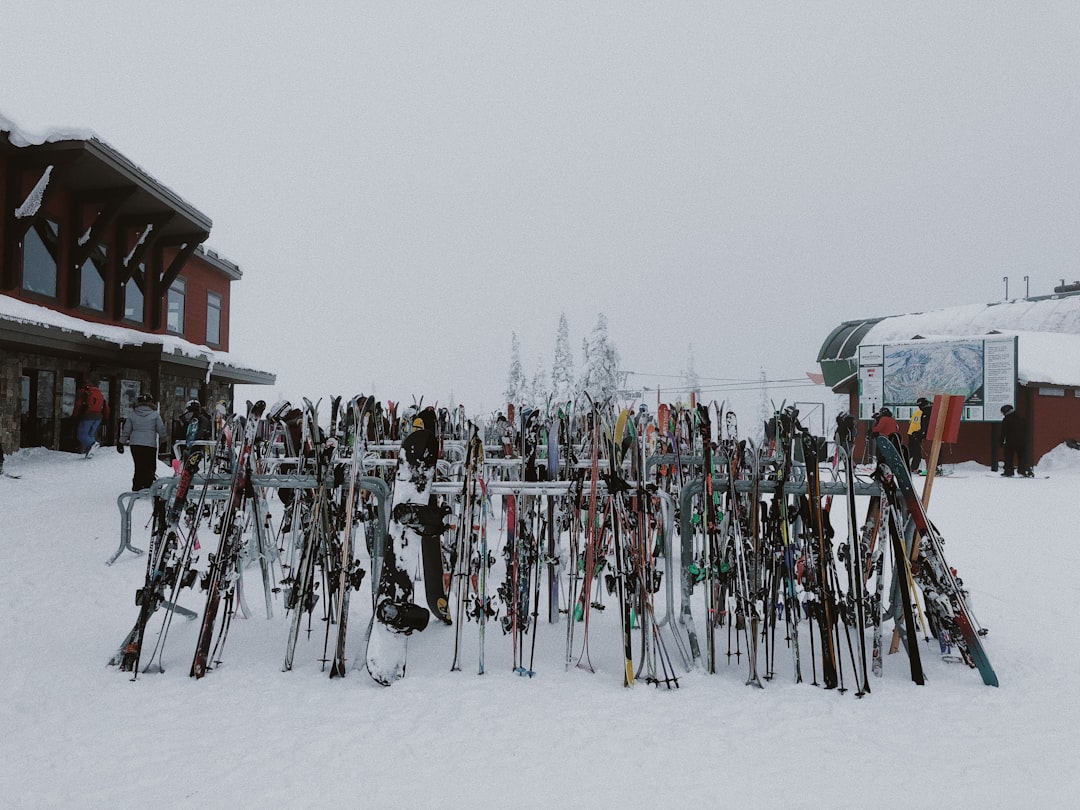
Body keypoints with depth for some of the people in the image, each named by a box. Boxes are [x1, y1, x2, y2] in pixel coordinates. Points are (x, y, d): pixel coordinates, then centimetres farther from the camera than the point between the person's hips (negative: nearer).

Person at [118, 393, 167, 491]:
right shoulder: (155, 415, -2)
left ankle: (137, 487, 11)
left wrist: (121, 443, 19)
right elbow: (161, 430, 1)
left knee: (138, 467, 12)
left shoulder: (133, 415, 6)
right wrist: (163, 441, 18)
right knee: (150, 467, 3)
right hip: (150, 445, -3)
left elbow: (126, 430, 10)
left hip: (135, 444, 3)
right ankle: (147, 486, -6)